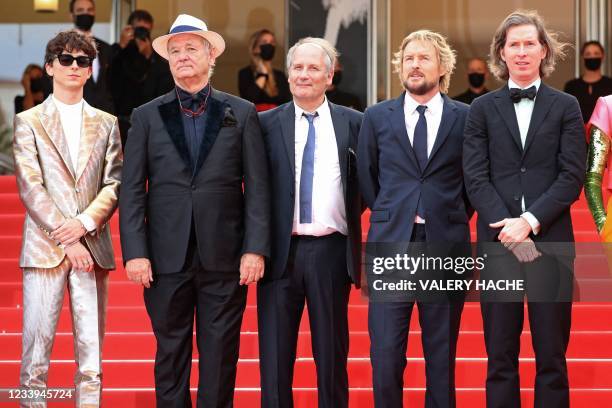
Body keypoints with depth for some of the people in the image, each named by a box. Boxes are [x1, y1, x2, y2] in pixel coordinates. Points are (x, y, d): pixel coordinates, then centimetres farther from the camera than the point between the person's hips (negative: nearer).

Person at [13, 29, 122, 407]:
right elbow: (30, 187, -2)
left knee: (91, 347, 2)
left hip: (92, 246, 2)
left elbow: (115, 184, 7)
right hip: (45, 247, -2)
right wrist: (67, 241, -10)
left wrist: (84, 223, -10)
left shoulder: (106, 124, 15)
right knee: (37, 344, -4)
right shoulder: (29, 122, 6)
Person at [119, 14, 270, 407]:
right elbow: (132, 190, 3)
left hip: (225, 256, 0)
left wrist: (256, 248, -6)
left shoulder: (242, 113, 6)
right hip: (167, 257, 1)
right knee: (171, 353, 6)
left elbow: (258, 187, 3)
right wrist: (135, 253, -6)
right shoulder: (147, 116, 7)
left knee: (220, 356, 4)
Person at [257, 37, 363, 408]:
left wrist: (347, 215, 0)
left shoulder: (353, 123, 5)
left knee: (332, 353, 7)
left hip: (331, 250, 0)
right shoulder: (266, 124, 5)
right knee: (275, 356, 3)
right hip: (281, 250, 0)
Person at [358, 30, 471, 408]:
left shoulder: (465, 117, 4)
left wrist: (454, 219, 10)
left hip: (445, 246, 0)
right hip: (391, 247, 1)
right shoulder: (377, 117, 8)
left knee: (442, 354, 6)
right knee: (386, 353, -4)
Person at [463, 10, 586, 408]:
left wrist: (530, 221, -12)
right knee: (501, 355, 4)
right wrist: (508, 229, -11)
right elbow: (475, 177, 2)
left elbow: (572, 176, -1)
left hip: (551, 241, -1)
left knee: (552, 355, 2)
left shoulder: (566, 107, 7)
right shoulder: (483, 109, 9)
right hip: (498, 241, 1)